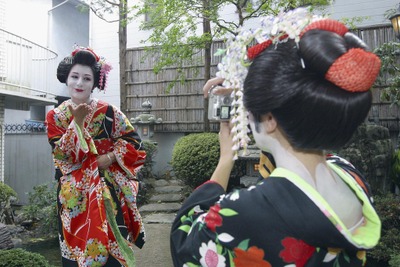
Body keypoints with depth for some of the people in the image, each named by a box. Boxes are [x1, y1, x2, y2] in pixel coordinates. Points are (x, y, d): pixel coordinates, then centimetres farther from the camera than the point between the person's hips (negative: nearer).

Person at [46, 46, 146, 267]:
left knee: (108, 245, -1)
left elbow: (133, 142, -2)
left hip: (106, 191, -2)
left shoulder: (108, 112, -4)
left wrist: (110, 158, -15)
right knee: (75, 246, 9)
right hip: (73, 193, 2)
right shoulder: (55, 116, 2)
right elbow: (63, 154, -8)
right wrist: (77, 121, -17)